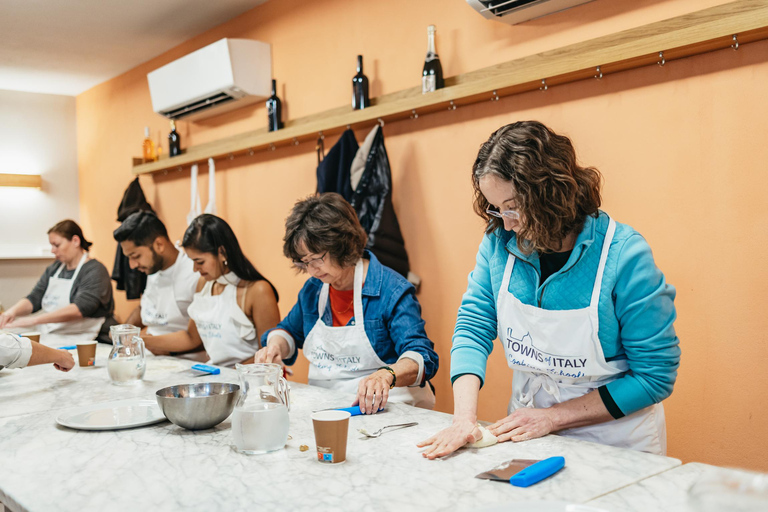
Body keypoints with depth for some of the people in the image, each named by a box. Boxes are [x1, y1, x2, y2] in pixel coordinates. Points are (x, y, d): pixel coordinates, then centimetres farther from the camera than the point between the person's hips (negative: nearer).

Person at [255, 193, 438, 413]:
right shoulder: (312, 289, 11)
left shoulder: (392, 290, -11)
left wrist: (386, 374, -41)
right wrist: (276, 346, 3)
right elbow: (289, 330, 28)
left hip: (381, 410, -8)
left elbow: (422, 358, -19)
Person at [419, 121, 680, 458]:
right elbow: (473, 326, -3)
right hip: (529, 433, 3)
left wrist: (553, 417, -15)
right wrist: (464, 418, -19)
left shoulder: (624, 255, -17)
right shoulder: (500, 241, -3)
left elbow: (655, 375, -12)